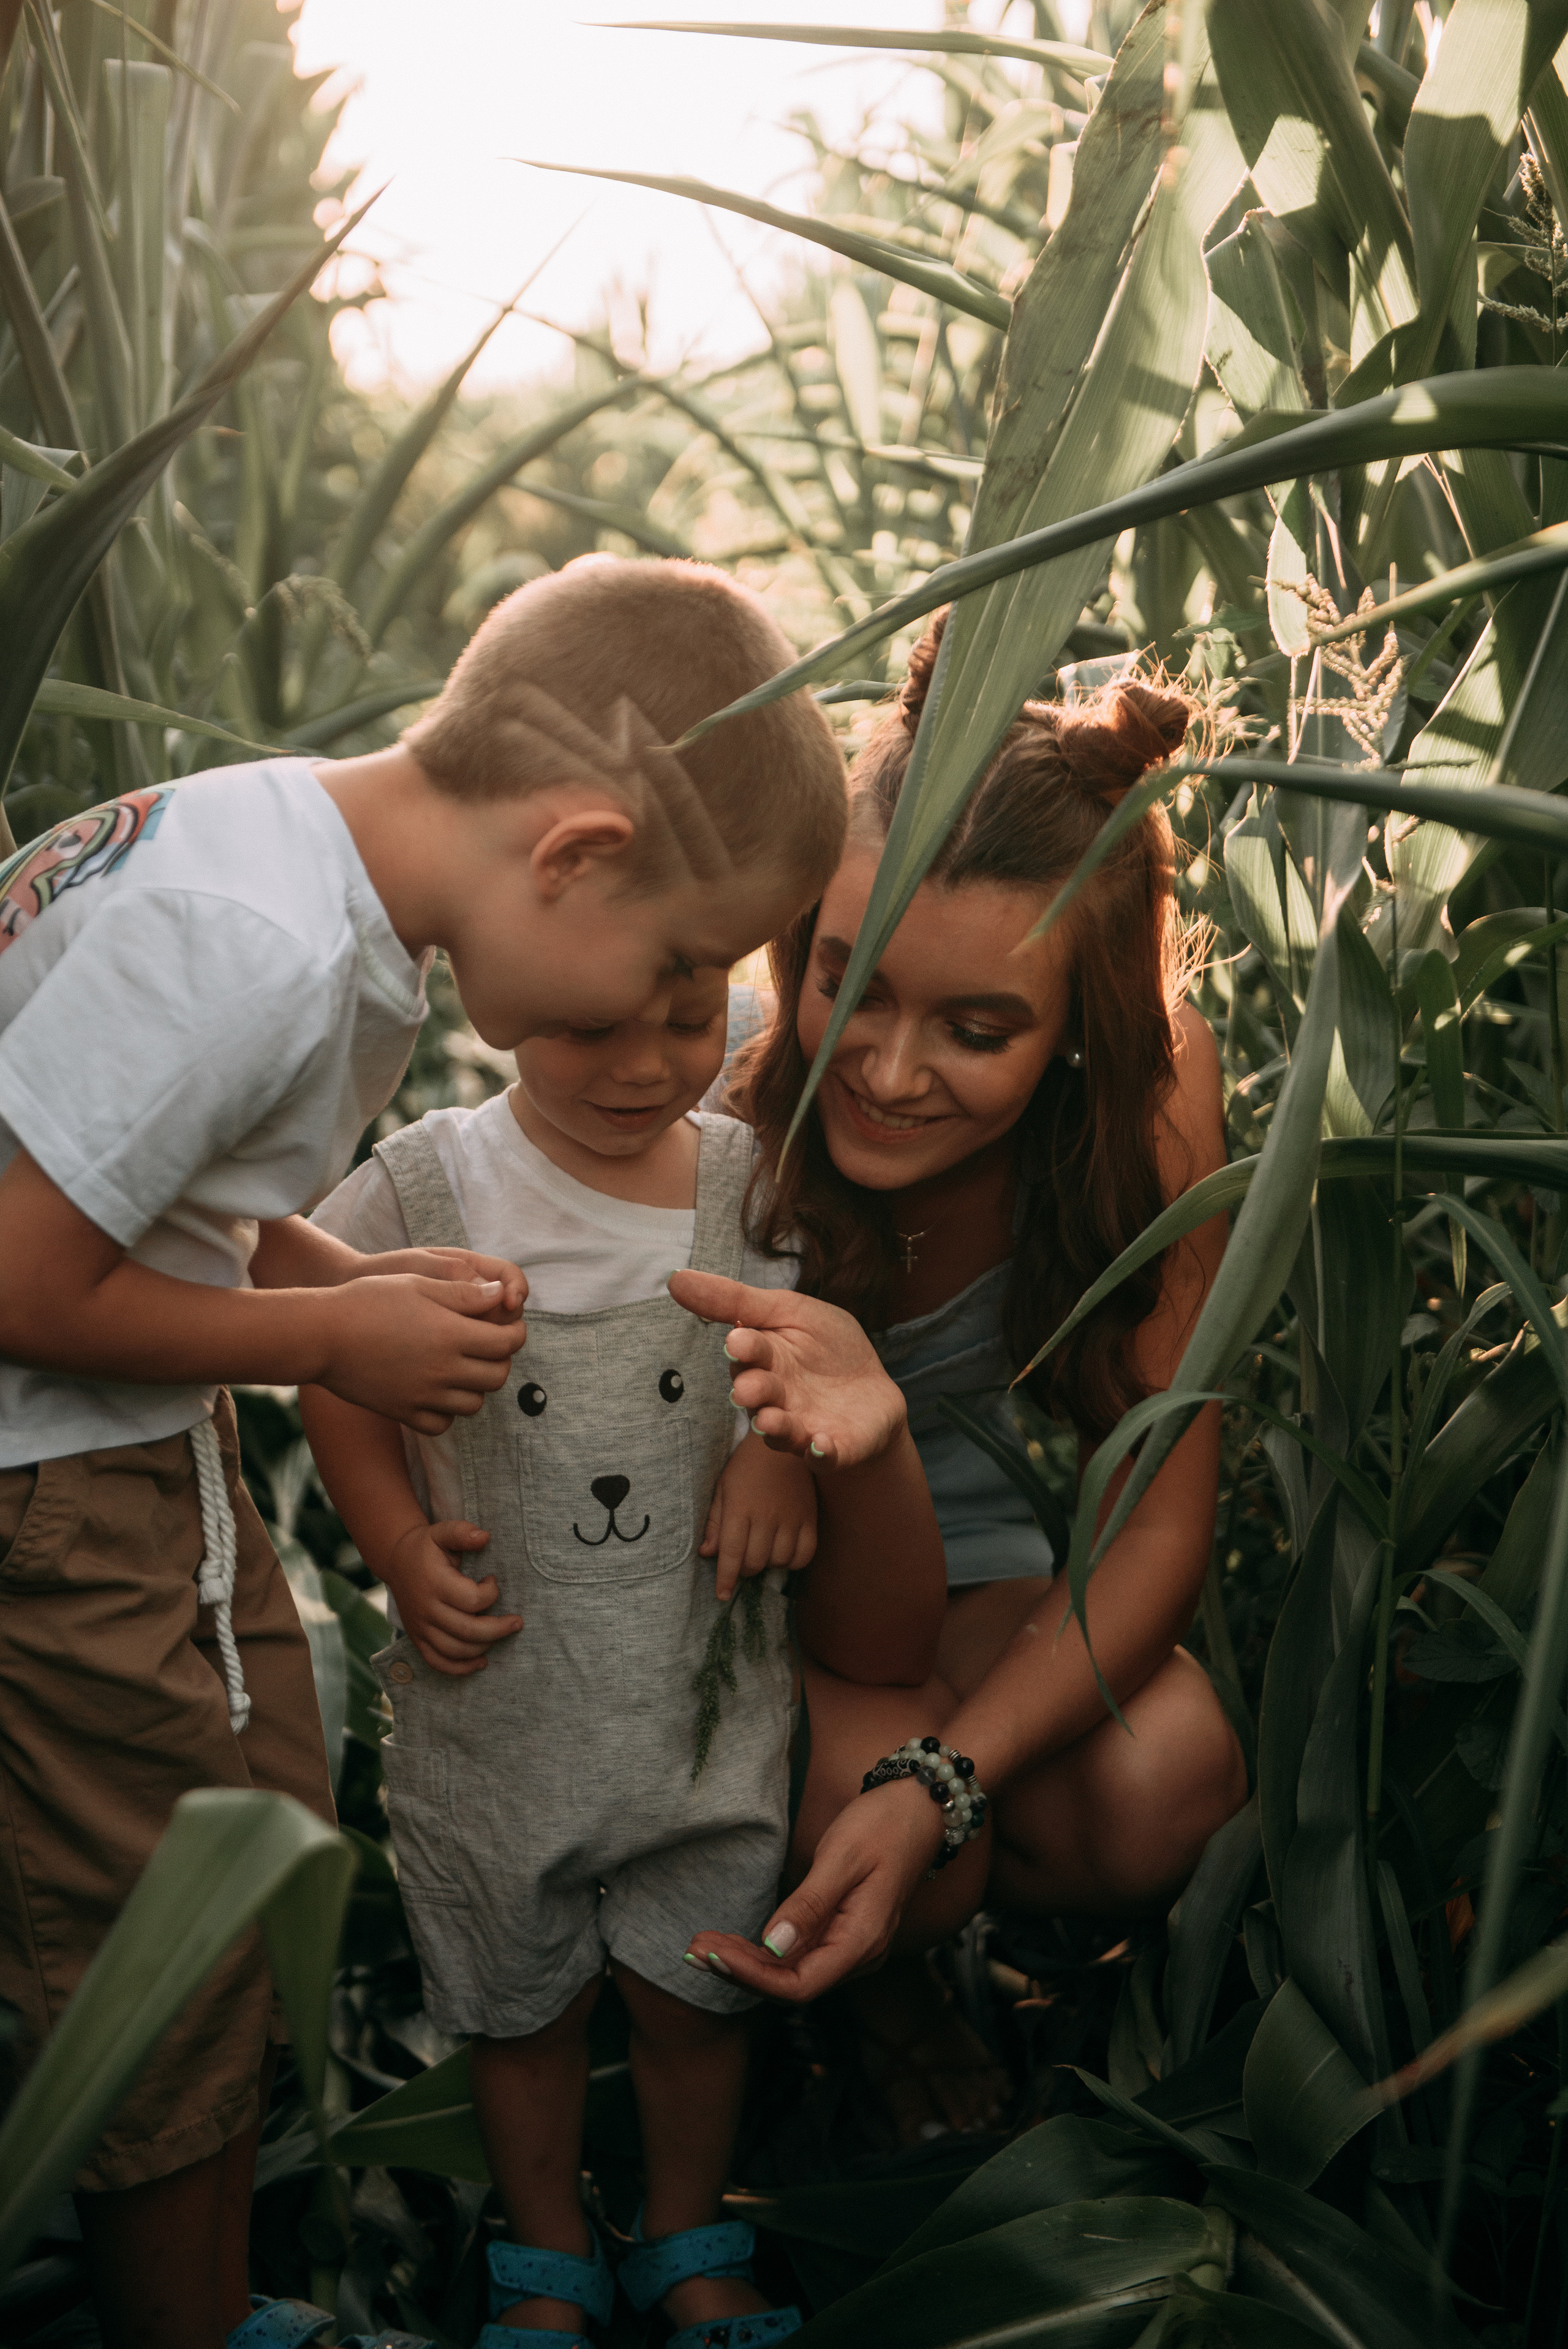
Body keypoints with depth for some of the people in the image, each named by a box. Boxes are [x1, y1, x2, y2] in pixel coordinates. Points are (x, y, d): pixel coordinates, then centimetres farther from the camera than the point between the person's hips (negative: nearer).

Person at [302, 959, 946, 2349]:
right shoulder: (422, 1189, -11)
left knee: (695, 1992, 15)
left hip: (708, 1697, 1)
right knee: (521, 1998, 16)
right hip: (497, 1699, 0)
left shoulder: (757, 1185, -7)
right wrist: (402, 1546, -11)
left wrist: (792, 1441, -14)